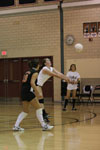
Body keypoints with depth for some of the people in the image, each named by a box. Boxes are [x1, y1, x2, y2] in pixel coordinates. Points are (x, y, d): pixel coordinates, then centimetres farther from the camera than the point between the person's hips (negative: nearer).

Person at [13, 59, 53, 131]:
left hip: (23, 92, 8)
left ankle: (16, 126, 8)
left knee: (25, 111, 14)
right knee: (39, 108, -1)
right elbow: (32, 83, -18)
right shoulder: (35, 72, -4)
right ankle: (44, 125, -1)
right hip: (29, 92, -8)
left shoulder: (28, 72, 21)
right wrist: (37, 92, -17)